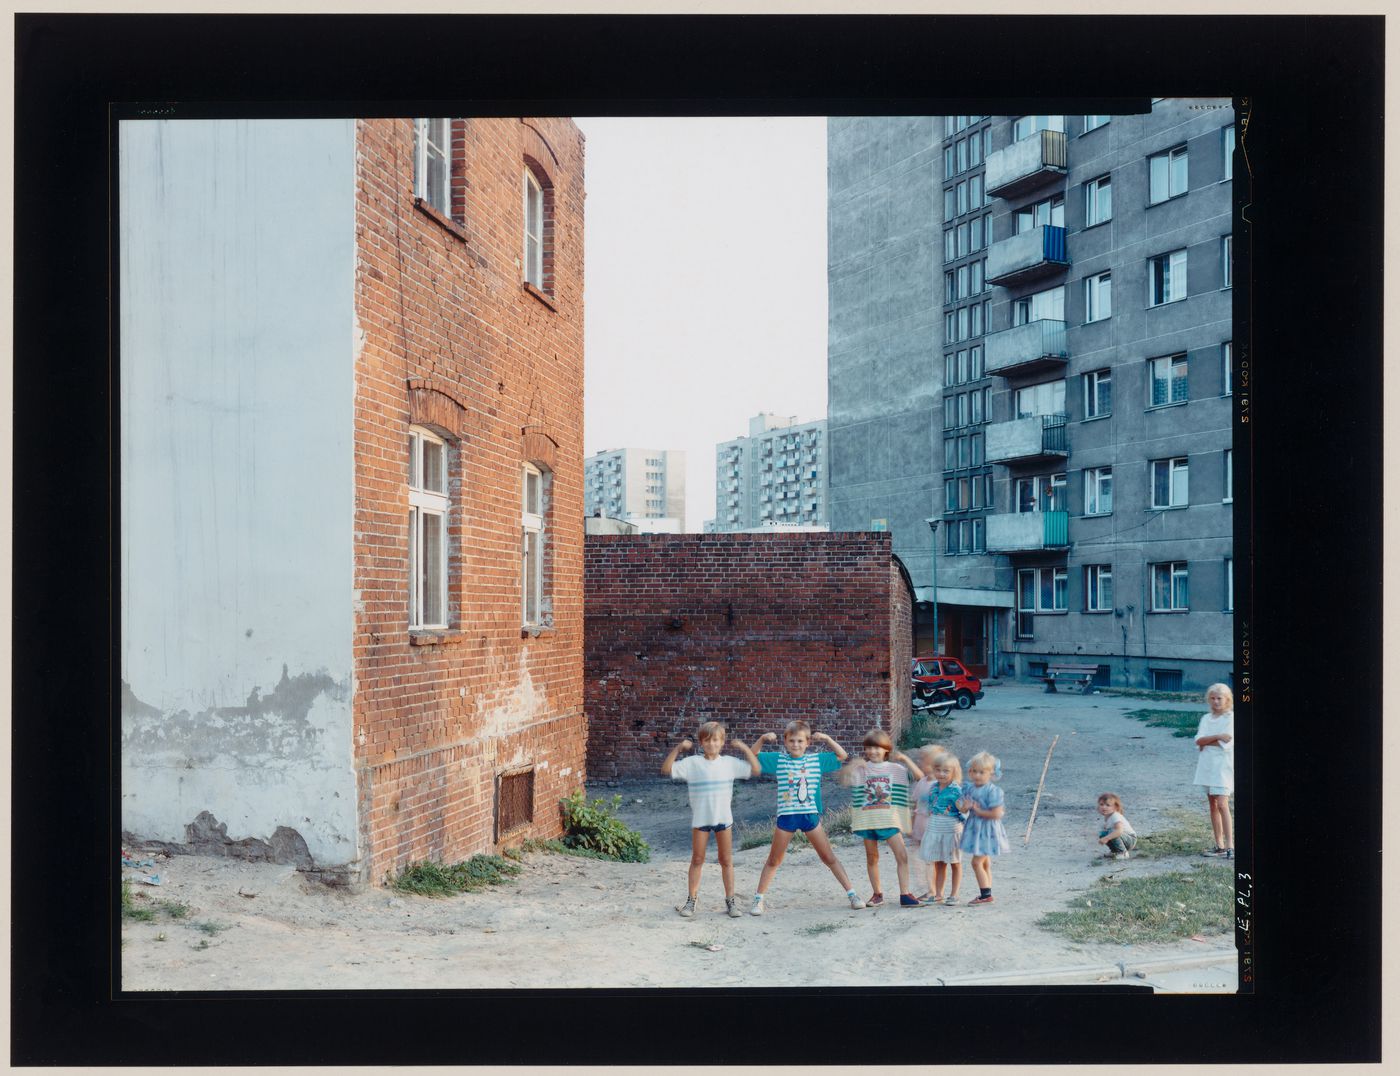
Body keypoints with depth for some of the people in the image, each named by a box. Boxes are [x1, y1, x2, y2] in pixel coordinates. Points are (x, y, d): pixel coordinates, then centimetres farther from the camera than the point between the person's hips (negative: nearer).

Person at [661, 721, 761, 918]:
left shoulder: (730, 763, 0)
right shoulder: (692, 762, -5)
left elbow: (755, 770, -1)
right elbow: (666, 770, -11)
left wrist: (745, 749, -9)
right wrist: (677, 749, -19)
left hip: (723, 818, 1)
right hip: (700, 819, -1)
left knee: (726, 860, 8)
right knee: (697, 860, 8)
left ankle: (730, 900, 16)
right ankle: (691, 900, 17)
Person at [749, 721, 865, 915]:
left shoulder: (817, 759, 5)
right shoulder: (778, 759, 2)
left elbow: (842, 755, 9)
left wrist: (827, 739, -3)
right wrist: (762, 738, -11)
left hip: (810, 814, 1)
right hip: (786, 816, 0)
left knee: (829, 857, 6)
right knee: (774, 860, 8)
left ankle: (851, 894, 12)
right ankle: (758, 900, 14)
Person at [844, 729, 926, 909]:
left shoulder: (895, 769, 3)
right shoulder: (861, 769, 5)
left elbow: (920, 777, -5)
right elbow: (843, 777, -5)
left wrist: (905, 759, -12)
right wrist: (854, 765, -18)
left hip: (889, 819, -1)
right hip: (867, 820, 1)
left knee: (902, 855, -11)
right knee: (872, 857, 9)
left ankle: (905, 895, -7)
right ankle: (877, 894, 21)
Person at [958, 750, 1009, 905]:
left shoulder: (993, 791, -19)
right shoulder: (970, 789, 4)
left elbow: (997, 814, -23)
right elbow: (963, 807, 7)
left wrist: (978, 811, -17)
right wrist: (964, 806, -16)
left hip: (987, 830, -8)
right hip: (975, 828, 8)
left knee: (977, 862, -10)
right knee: (984, 862, 16)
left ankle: (986, 894, -3)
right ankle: (985, 894, 24)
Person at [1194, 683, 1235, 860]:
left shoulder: (1230, 718, -4)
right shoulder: (1206, 718, 11)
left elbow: (1225, 743, -15)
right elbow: (1198, 740, -3)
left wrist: (1206, 741, -6)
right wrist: (1217, 736, -16)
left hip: (1223, 765, -6)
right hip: (1207, 765, 6)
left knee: (1222, 804, -15)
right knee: (1212, 805, 9)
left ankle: (1230, 846, -16)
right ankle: (1219, 845, 16)